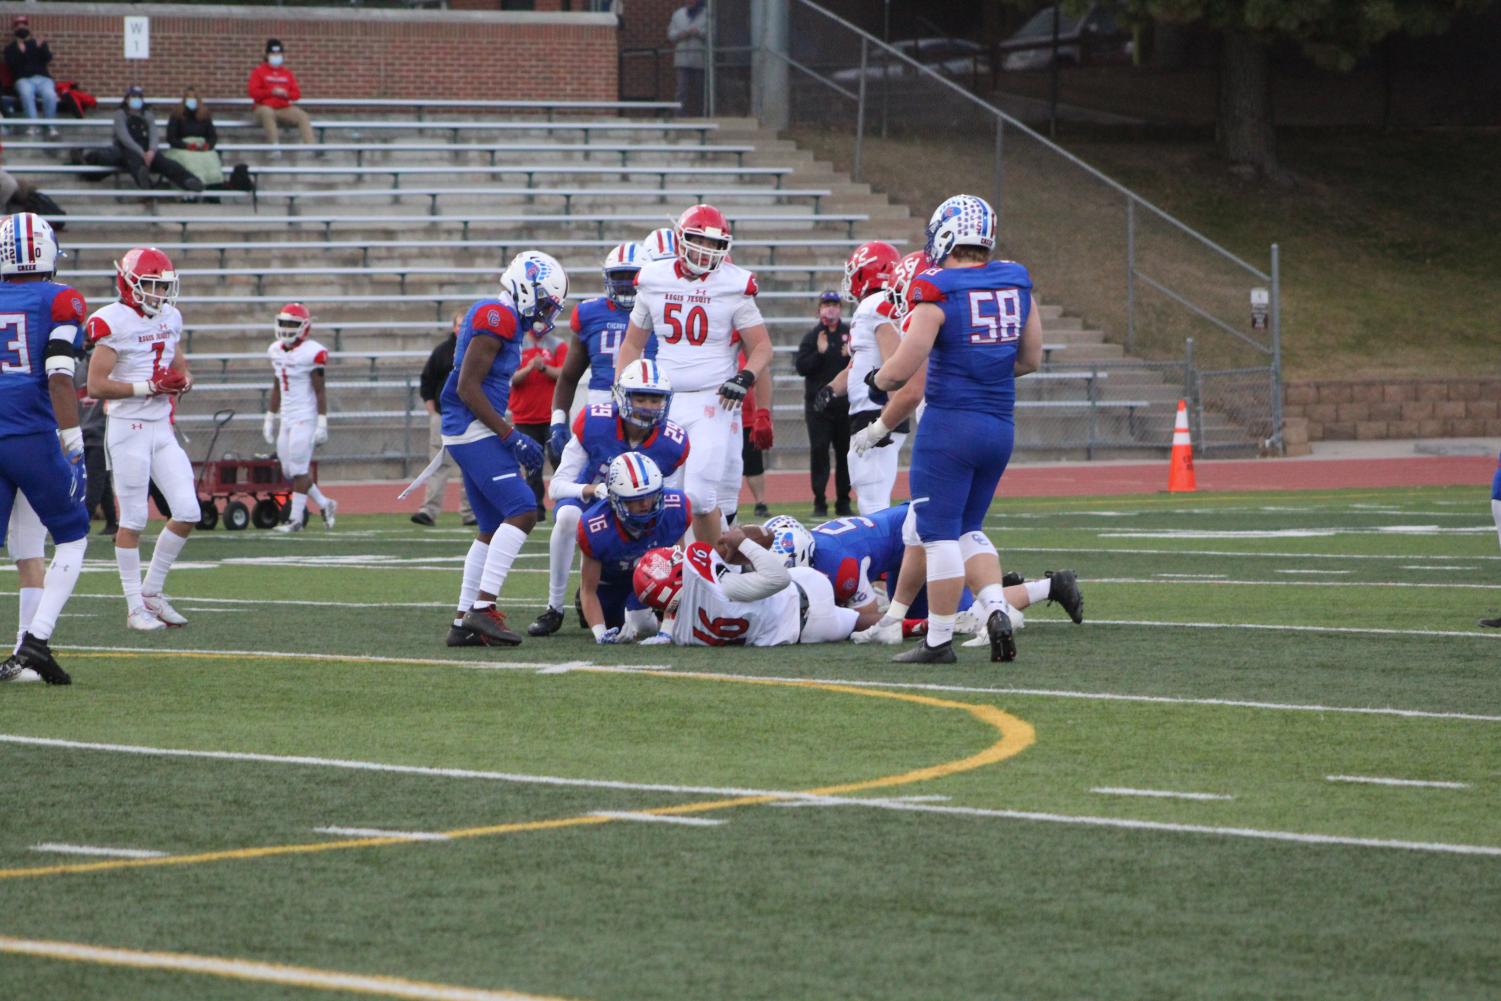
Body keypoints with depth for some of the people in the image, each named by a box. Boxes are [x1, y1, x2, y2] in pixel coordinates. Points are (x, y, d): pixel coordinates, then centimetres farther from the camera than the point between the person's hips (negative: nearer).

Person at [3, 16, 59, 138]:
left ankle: (50, 126, -28)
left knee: (50, 94, -35)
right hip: (24, 79, -1)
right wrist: (20, 52, -15)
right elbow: (10, 64, 0)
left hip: (43, 78, 1)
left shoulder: (39, 43, 22)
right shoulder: (10, 48, 19)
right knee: (26, 92, -39)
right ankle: (33, 125, -39)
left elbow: (48, 58, 3)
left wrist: (41, 47, -17)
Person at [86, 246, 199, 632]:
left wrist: (182, 380, 1)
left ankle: (153, 591, 16)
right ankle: (136, 606, 6)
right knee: (133, 520, -2)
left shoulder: (169, 319, 11)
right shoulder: (114, 323, -12)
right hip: (128, 429, -7)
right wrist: (148, 387, -19)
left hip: (163, 430, 7)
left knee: (187, 512, 2)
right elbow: (95, 386, -15)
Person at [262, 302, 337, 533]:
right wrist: (270, 418, 19)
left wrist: (322, 423, -14)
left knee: (299, 469, -7)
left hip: (305, 418, -8)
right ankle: (324, 504, 21)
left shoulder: (311, 353, -12)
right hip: (287, 418, 8)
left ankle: (295, 518, -3)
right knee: (289, 469, 8)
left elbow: (320, 391, -11)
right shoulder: (276, 351, 11)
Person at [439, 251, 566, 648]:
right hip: (473, 430, -11)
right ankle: (483, 607, -19)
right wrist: (511, 437, -17)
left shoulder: (497, 318, 17)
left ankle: (464, 621, 13)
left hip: (468, 434, 11)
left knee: (493, 527, 12)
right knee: (521, 511, -15)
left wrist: (511, 441, 19)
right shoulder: (497, 317, -14)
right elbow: (468, 387, -19)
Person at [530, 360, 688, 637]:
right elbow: (557, 486, -21)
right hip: (587, 506, -2)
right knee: (568, 515, -40)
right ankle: (554, 610, -26)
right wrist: (593, 489, -40)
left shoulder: (672, 444, -18)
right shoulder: (594, 424, -22)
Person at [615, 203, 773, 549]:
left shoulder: (733, 286, -3)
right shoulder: (654, 281, 6)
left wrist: (745, 378, -19)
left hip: (714, 402, -4)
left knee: (700, 496, -12)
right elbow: (632, 344, 17)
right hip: (665, 402, 4)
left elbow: (762, 347, 0)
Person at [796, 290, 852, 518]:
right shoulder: (811, 336, 4)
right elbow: (802, 367, -5)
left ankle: (843, 502, 13)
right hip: (818, 404, -1)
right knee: (819, 452, -5)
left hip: (845, 403, 1)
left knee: (845, 452, 5)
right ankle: (819, 503, -2)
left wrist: (851, 356, -15)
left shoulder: (851, 334, 7)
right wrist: (819, 353, -19)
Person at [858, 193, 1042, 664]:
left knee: (940, 533, 1)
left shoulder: (937, 289, -12)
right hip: (1000, 426, 6)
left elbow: (905, 369, -14)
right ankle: (996, 610, -1)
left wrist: (877, 378, 6)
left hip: (951, 422, -6)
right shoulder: (1016, 282, 7)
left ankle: (939, 640, 4)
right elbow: (1030, 360, 15)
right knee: (968, 529, 18)